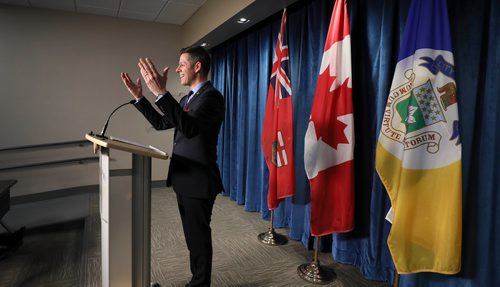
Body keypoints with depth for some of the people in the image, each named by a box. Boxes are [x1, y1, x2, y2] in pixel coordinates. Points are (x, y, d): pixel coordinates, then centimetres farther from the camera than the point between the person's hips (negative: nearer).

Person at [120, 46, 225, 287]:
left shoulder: (211, 96, -16)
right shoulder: (188, 98, 14)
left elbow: (190, 128, -33)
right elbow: (160, 123, 19)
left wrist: (161, 92, -41)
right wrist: (139, 97, 12)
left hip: (198, 181, -9)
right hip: (183, 179, 9)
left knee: (199, 237, 6)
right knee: (193, 236, 20)